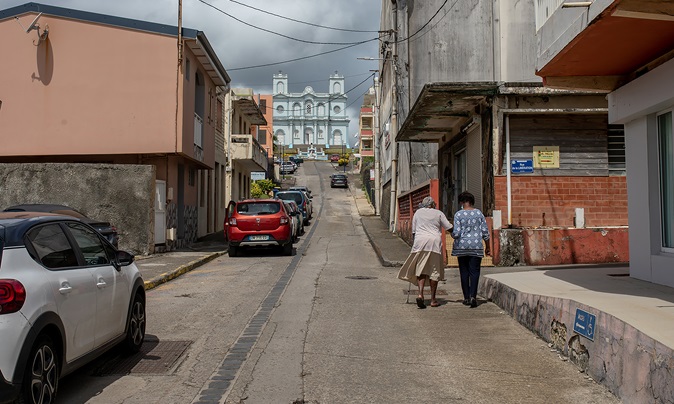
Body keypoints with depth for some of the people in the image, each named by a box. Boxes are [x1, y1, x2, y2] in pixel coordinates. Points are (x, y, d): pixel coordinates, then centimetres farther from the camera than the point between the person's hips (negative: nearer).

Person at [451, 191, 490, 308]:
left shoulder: (458, 214, -5)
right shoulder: (479, 213, 1)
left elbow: (456, 233, -11)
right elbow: (485, 231, 3)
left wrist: (452, 235, 12)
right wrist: (487, 246, 13)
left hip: (462, 246, -1)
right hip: (476, 246, 1)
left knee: (464, 272, 8)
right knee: (474, 271, 2)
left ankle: (466, 297, 12)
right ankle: (473, 296, -12)